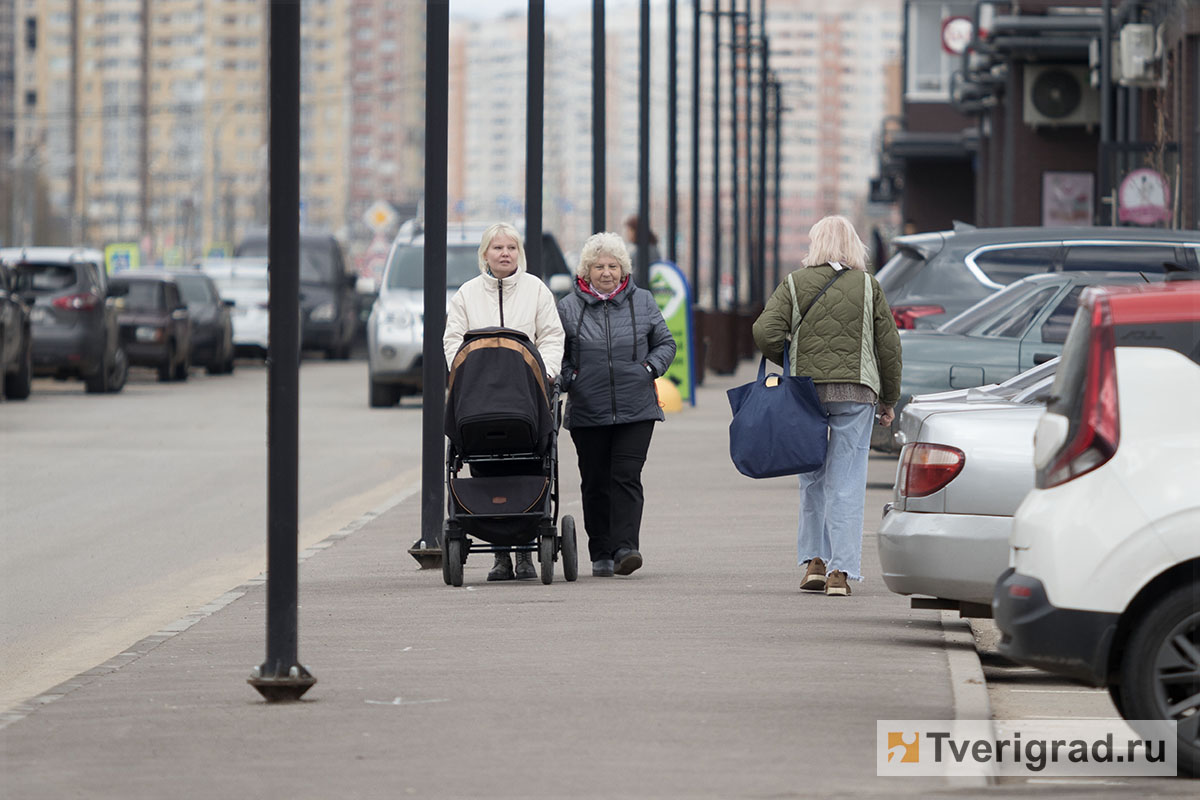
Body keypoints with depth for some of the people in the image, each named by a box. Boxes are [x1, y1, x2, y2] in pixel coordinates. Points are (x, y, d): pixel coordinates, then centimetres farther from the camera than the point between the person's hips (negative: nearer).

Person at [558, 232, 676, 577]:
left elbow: (665, 343, 15)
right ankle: (601, 553, 13)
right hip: (587, 413, 1)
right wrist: (568, 378, -6)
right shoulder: (568, 307, 5)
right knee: (595, 483, 5)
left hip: (636, 409, -1)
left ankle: (625, 547, -16)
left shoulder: (642, 303, 7)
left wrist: (650, 368, -2)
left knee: (626, 477, -11)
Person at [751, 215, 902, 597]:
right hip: (856, 391, -1)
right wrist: (889, 400, 15)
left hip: (807, 390, 1)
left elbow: (766, 331, -9)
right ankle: (840, 570, -5)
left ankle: (814, 561, 12)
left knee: (812, 479, 15)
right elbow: (889, 346, 5)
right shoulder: (868, 286, 4)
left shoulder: (795, 284, 2)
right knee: (846, 484, 0)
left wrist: (788, 359, 12)